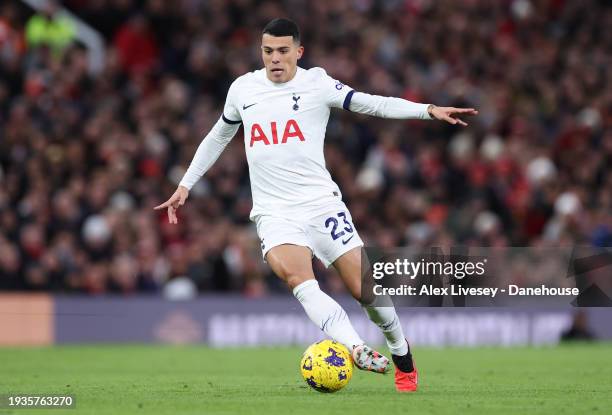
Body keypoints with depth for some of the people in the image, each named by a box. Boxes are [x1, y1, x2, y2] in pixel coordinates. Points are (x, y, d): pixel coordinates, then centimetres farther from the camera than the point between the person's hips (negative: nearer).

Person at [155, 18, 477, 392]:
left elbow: (374, 104, -8)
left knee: (365, 288, -4)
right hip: (274, 213, 1)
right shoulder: (243, 88, 8)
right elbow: (218, 137, 24)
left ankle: (401, 353, 24)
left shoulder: (316, 84, -1)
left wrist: (429, 110, -20)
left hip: (321, 203, -1)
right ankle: (359, 352, -40)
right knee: (298, 278, -29)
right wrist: (186, 185, 24)